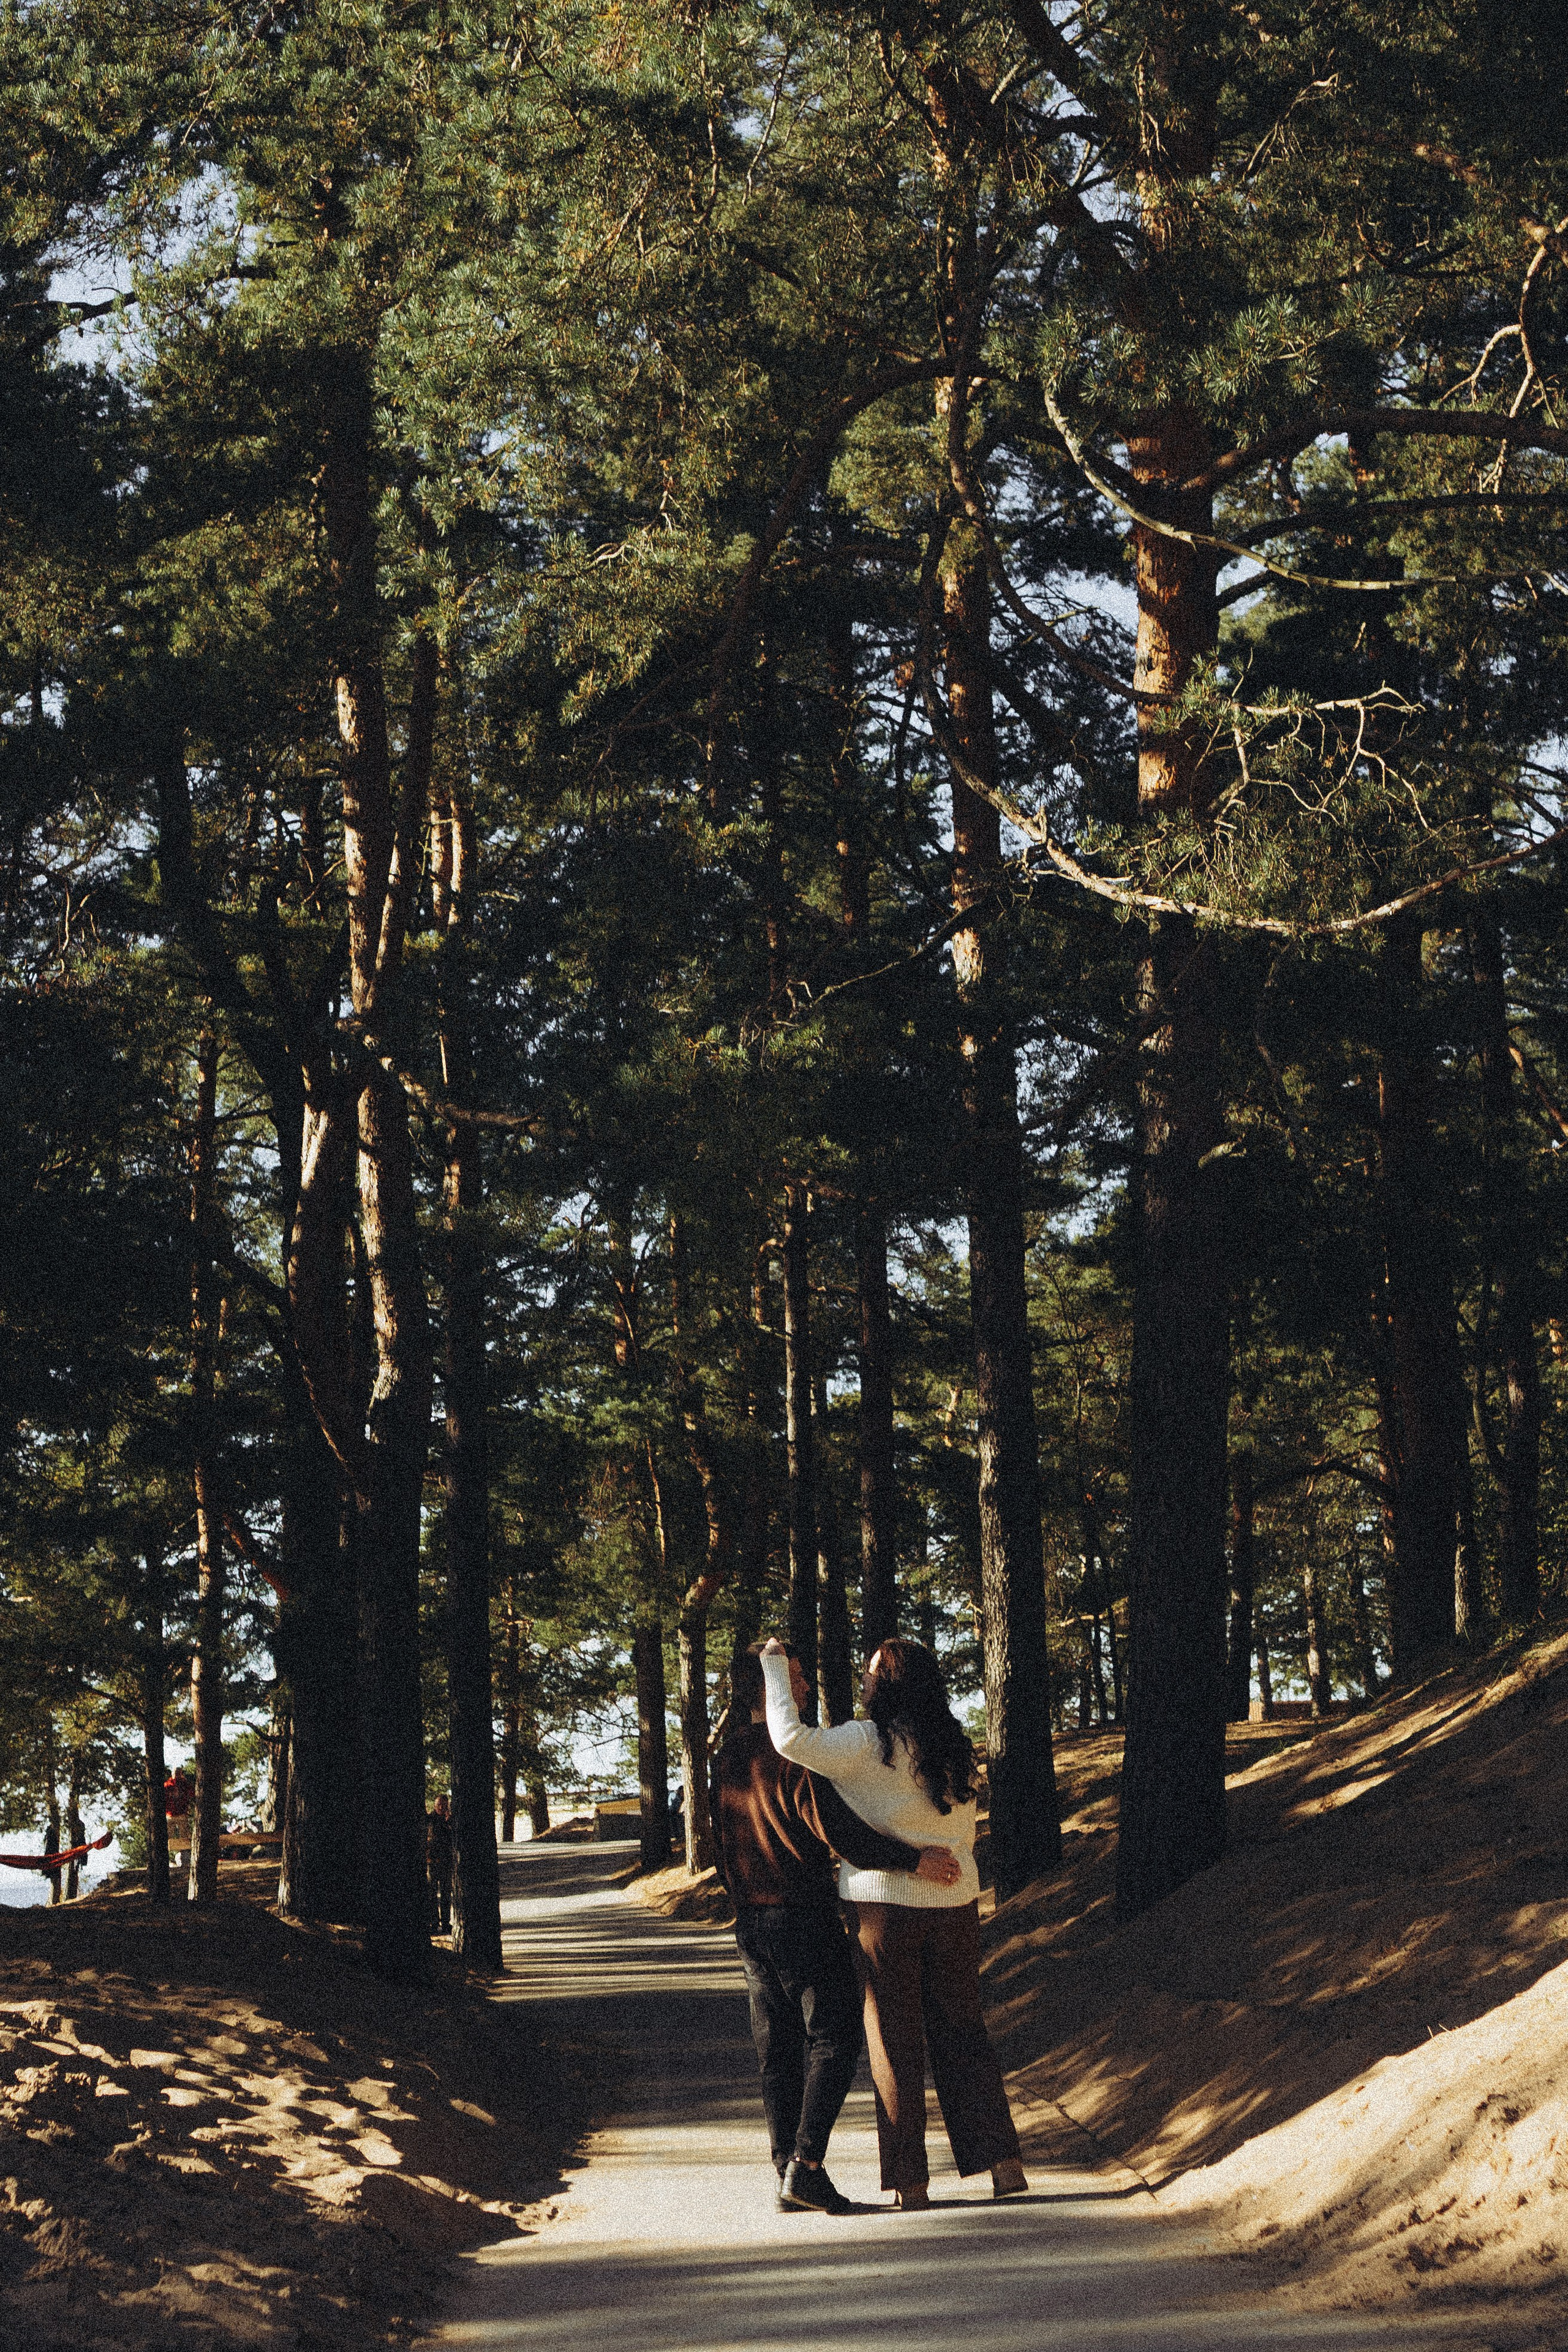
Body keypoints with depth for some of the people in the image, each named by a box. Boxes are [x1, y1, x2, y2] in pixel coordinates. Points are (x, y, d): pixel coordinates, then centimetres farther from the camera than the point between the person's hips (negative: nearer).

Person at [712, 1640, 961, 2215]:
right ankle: (805, 2167, -11)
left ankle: (787, 2170, 11)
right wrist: (914, 1860, -21)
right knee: (833, 2038, -2)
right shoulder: (792, 1753, -15)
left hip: (751, 1923, 8)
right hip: (803, 1915, -8)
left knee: (778, 2051, 11)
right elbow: (834, 1827, -23)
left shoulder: (726, 1760, 10)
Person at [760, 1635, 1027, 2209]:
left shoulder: (869, 1746, -13)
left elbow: (791, 1739, -23)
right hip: (954, 1903, 5)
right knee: (962, 2033, 13)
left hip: (885, 1905, -5)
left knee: (895, 2043, 4)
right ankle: (1004, 2164, 6)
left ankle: (911, 2182, 4)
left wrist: (775, 1666, -13)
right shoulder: (953, 1750, 8)